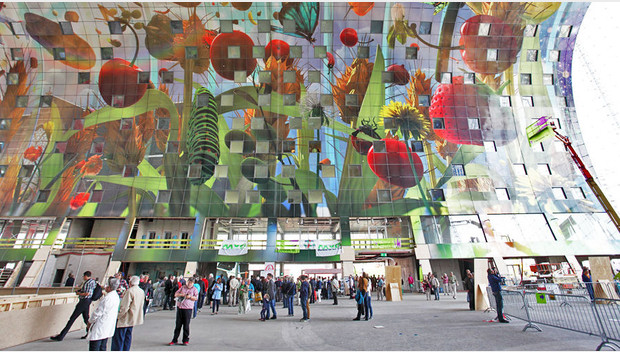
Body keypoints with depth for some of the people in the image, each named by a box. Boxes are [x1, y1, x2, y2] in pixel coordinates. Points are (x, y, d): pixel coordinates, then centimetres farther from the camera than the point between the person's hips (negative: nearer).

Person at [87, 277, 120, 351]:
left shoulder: (107, 298, -22)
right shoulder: (116, 296, 5)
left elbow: (98, 312, -17)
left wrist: (90, 322, -1)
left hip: (99, 328, -8)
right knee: (103, 348, 17)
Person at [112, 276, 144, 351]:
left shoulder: (130, 291, -19)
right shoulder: (142, 292, 5)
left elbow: (124, 307, -21)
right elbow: (141, 305, 13)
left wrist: (118, 316, -12)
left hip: (125, 319, -8)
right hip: (133, 319, 8)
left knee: (118, 338, 3)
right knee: (127, 337, 17)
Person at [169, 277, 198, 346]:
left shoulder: (194, 289, 4)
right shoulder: (182, 287, 13)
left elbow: (196, 298, -4)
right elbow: (175, 294, 11)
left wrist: (190, 297, -20)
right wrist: (181, 294, -8)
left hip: (188, 308, -3)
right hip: (179, 307, 3)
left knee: (186, 325, 1)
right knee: (178, 325, 8)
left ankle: (186, 340, 13)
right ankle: (175, 340, 19)